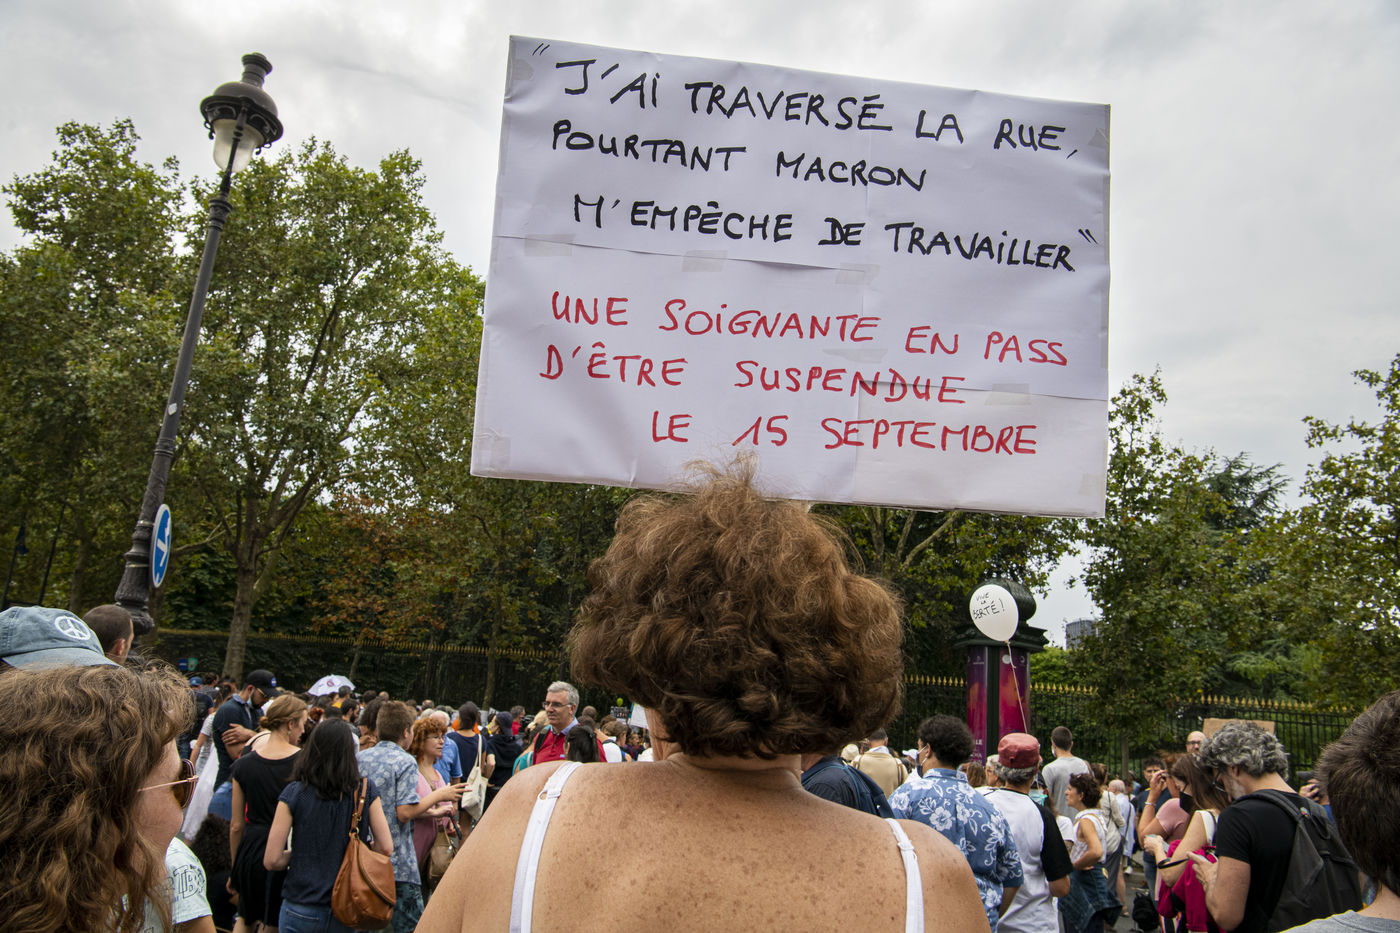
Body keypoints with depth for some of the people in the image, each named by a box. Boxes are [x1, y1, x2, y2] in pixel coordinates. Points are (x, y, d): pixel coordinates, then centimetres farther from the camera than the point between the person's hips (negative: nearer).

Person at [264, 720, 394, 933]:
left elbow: (271, 861, -9)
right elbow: (386, 847, -5)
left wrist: (298, 854, 11)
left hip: (302, 910, -1)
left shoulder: (294, 793, -9)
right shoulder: (366, 791, -6)